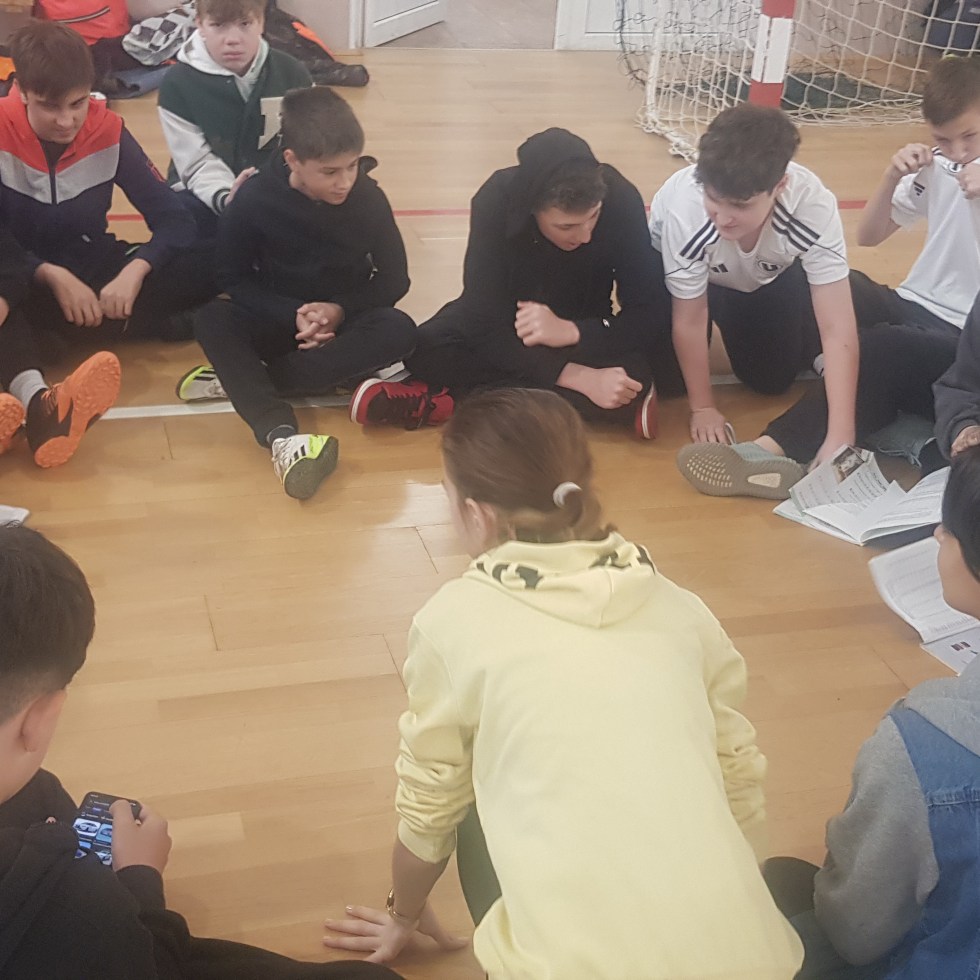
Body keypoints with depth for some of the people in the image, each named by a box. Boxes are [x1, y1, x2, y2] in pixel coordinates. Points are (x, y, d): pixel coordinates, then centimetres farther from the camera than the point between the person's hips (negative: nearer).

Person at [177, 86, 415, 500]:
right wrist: (292, 315, -24)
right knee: (212, 320, -30)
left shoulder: (369, 198, -13)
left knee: (399, 331, -31)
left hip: (345, 321, 1)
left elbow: (394, 279, -5)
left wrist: (341, 310, -22)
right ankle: (281, 437, -53)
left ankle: (241, 378, -31)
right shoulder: (254, 199, -16)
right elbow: (234, 277, -9)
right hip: (279, 320, 0)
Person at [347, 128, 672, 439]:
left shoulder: (621, 200, -27)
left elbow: (648, 315, -23)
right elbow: (486, 325, -31)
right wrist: (581, 378, -41)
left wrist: (571, 331, -41)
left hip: (582, 328, 1)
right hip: (507, 318, -1)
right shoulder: (496, 201, -29)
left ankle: (447, 398, -25)